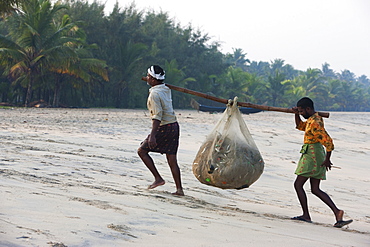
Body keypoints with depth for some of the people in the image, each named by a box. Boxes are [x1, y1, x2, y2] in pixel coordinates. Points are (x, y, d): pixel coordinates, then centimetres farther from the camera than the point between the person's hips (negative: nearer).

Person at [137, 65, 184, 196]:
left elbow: (157, 115, -24)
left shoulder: (154, 94, -15)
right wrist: (149, 82, 49)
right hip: (174, 126, 8)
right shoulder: (166, 89, 11)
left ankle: (158, 178, 1)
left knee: (142, 150, 5)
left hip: (163, 128, -8)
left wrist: (152, 135, -28)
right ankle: (179, 189, 3)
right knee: (172, 160, 7)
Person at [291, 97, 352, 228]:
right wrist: (296, 114, 16)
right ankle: (337, 212, 0)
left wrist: (327, 159, -17)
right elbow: (300, 126, 32)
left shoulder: (315, 122, -18)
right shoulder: (315, 118, 14)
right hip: (317, 155, 10)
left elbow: (328, 141, -23)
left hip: (312, 156, -10)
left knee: (298, 184, -2)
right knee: (315, 189, 9)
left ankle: (306, 215, -1)